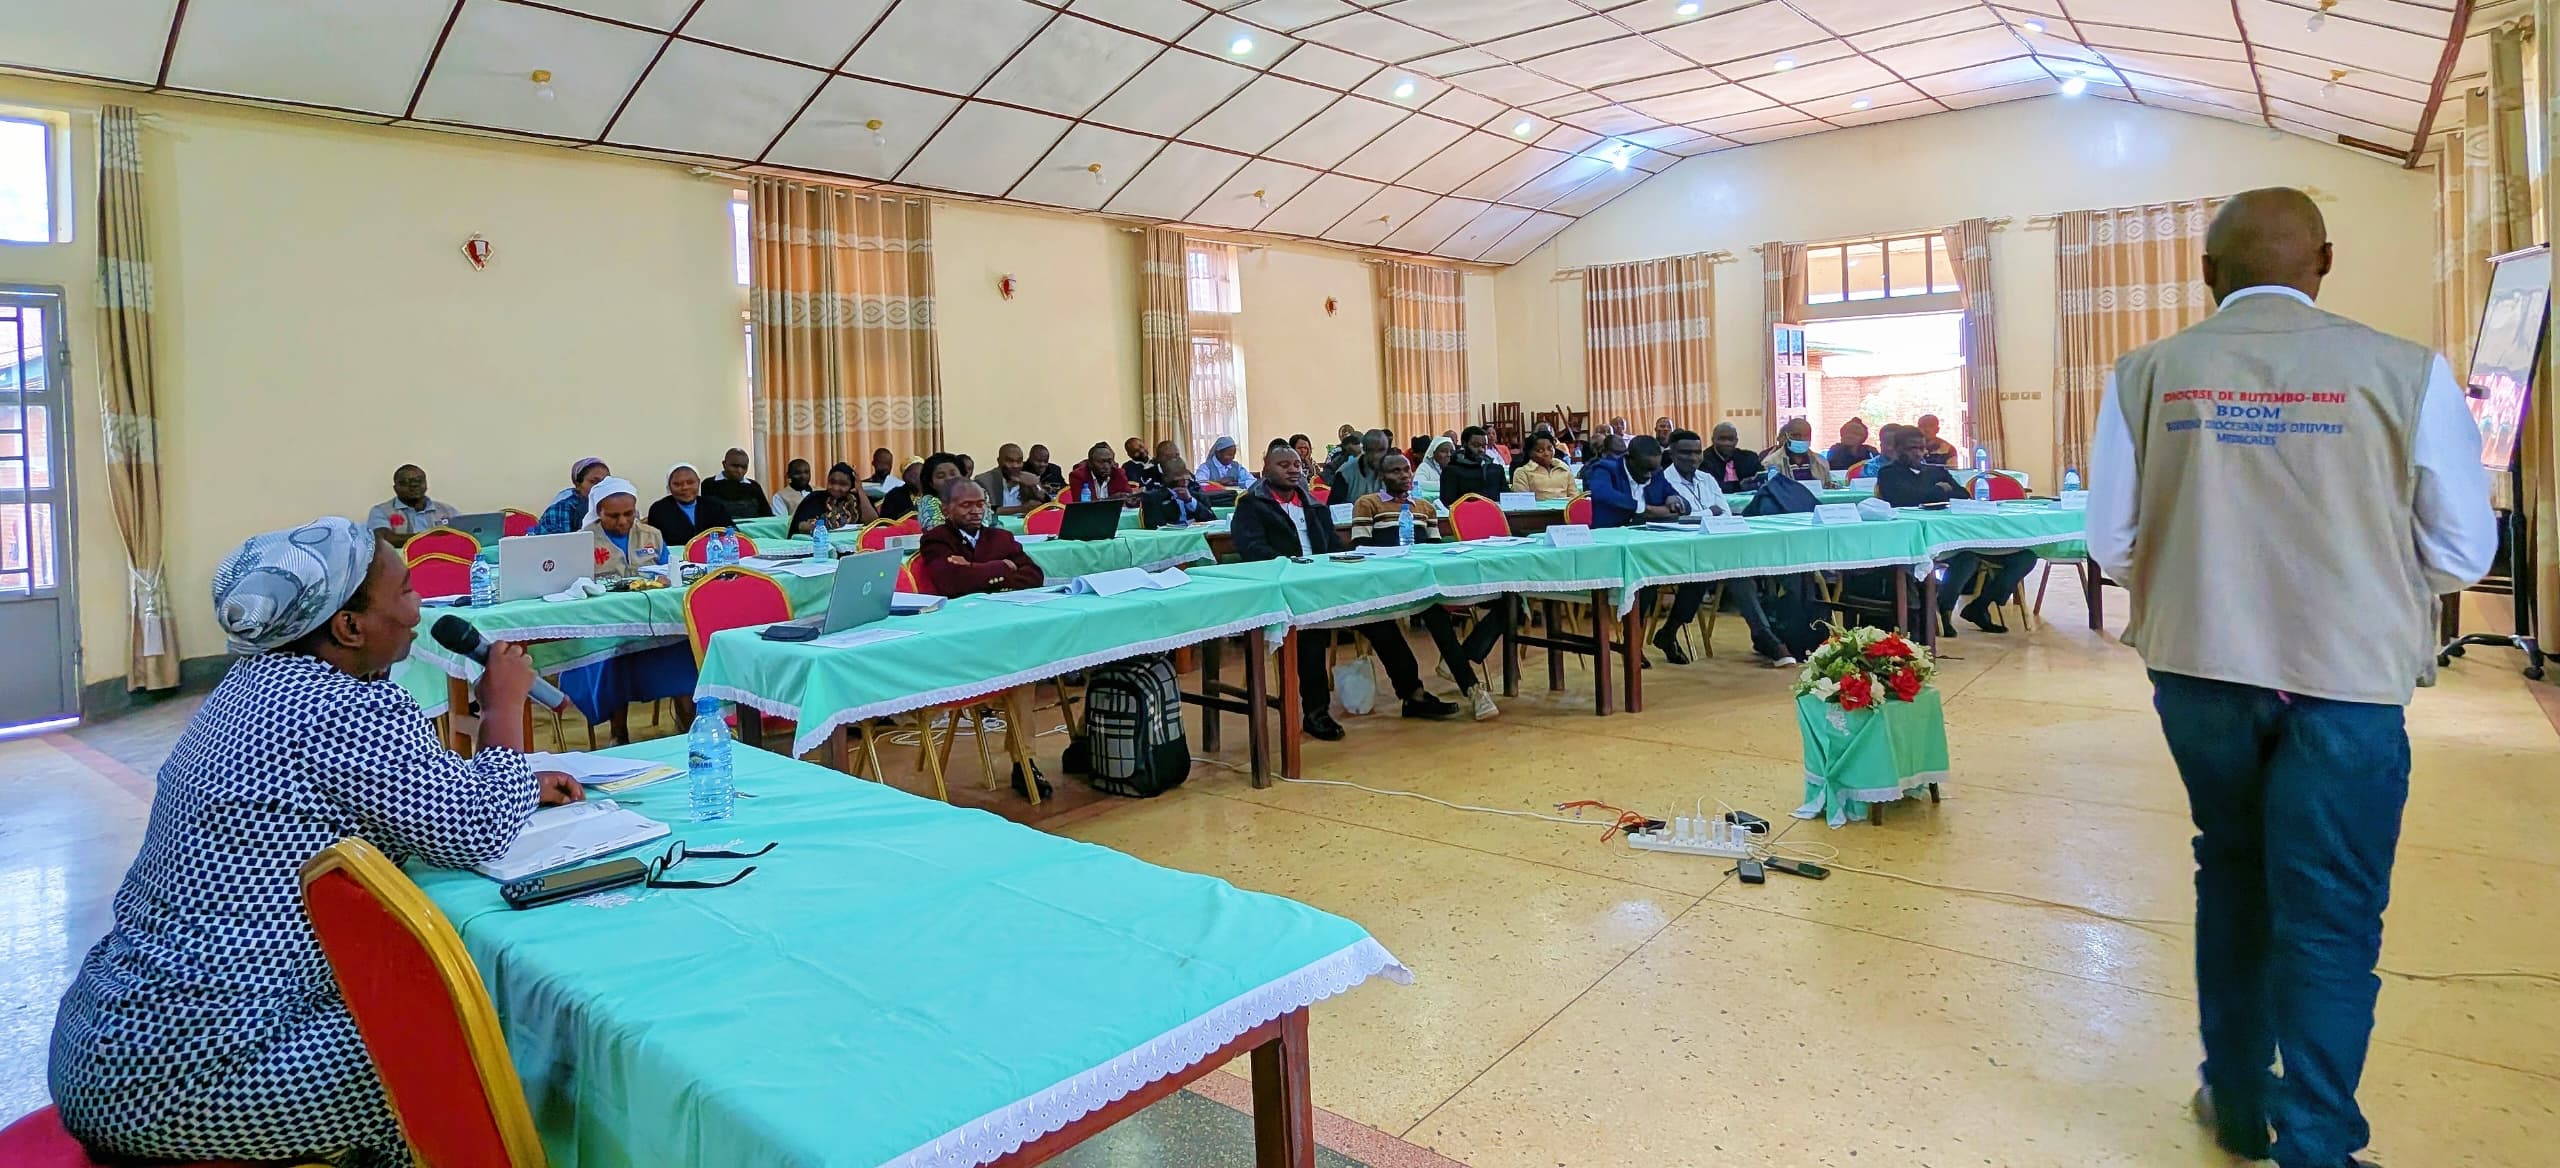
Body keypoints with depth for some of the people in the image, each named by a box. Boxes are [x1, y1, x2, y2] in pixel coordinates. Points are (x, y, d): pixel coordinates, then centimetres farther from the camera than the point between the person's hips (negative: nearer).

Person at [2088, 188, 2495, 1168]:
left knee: (2232, 875, 21)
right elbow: (2463, 551, -2)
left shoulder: (2148, 373, -4)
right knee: (2329, 915, 8)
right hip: (2349, 677, -2)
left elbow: (2112, 545, -3)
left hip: (2199, 670, 2)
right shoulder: (2405, 370, -7)